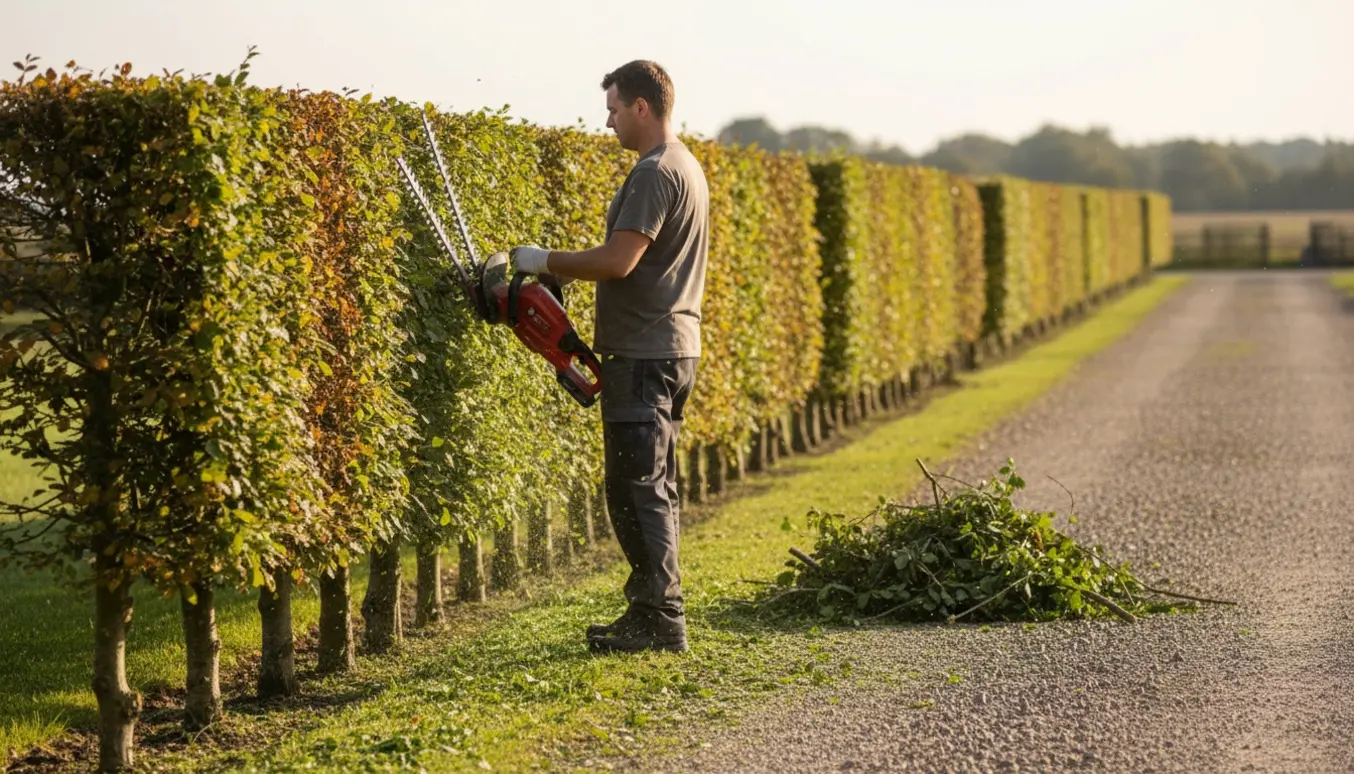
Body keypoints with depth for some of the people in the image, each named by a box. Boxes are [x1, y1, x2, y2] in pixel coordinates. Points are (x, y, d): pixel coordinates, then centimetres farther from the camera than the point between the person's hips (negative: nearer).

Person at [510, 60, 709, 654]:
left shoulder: (654, 172, -16)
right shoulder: (686, 166, 17)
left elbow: (619, 260, -24)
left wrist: (545, 261, -11)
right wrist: (558, 269, 17)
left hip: (643, 355, -11)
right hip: (673, 346, 11)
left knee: (636, 488, -8)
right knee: (653, 487, 14)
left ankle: (661, 621, -7)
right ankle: (652, 614, 19)